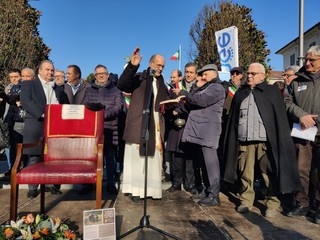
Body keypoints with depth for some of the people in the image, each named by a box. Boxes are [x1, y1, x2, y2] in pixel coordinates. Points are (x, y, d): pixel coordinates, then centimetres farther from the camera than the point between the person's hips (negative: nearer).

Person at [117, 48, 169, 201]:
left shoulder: (161, 83, 16)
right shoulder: (139, 78, 1)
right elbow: (121, 85, -16)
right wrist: (132, 66, -28)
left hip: (155, 126, 5)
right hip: (139, 125, -4)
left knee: (154, 158, 7)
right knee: (137, 157, 0)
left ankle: (152, 189, 16)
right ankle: (136, 190, 8)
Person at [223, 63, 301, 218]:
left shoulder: (272, 92, 7)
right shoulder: (240, 94, 17)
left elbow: (280, 118, 2)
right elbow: (233, 119, 14)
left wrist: (279, 141, -6)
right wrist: (233, 140, 8)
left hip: (264, 141, -3)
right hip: (243, 141, 3)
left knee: (269, 173, -1)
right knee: (245, 173, 7)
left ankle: (272, 204, 13)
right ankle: (246, 201, 20)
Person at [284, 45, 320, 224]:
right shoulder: (298, 80, 12)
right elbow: (288, 101, 9)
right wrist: (301, 115, -9)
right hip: (303, 132, 3)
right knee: (301, 169, 7)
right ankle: (303, 204, 20)